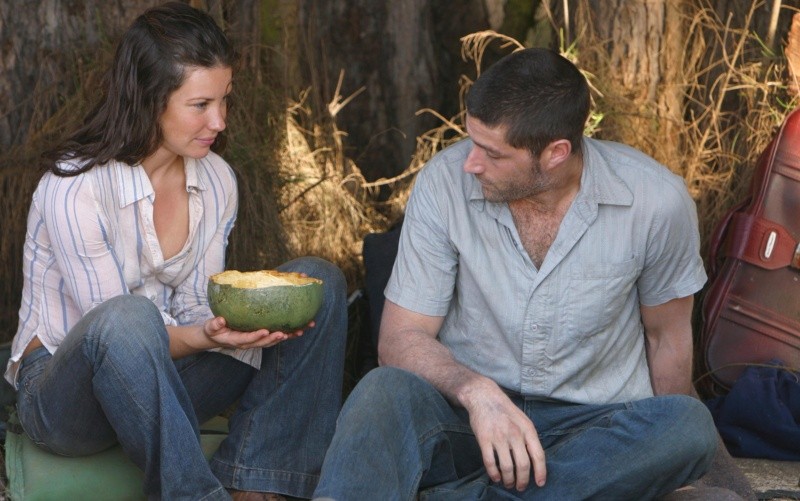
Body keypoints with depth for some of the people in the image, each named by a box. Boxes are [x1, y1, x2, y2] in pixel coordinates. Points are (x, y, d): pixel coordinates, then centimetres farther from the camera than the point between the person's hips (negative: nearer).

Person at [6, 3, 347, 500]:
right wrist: (205, 337, -35)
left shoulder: (216, 180, 1)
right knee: (128, 319, -41)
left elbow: (197, 309, 4)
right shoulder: (75, 189, -20)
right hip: (65, 394, -7)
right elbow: (117, 328, -18)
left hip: (165, 380, 7)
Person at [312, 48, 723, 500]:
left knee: (691, 426, -32)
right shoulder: (445, 182, -9)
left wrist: (660, 458, 12)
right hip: (469, 412, 0)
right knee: (384, 391, -32)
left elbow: (667, 335, 7)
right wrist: (477, 393, -27)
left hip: (595, 425, 1)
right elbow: (401, 337, -7)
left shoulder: (657, 200, -9)